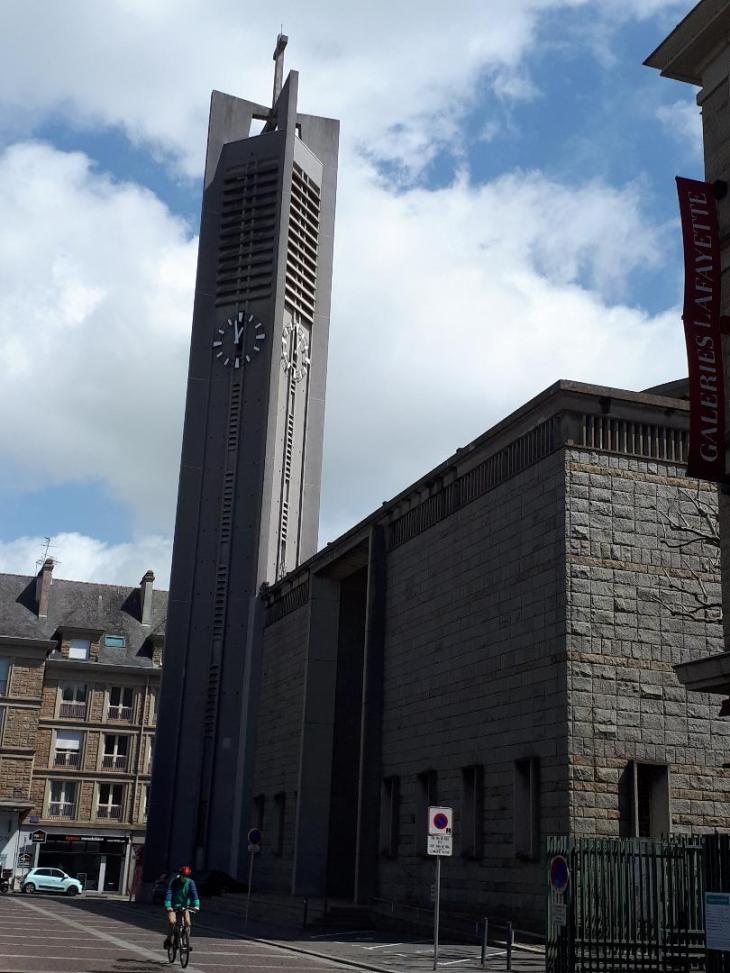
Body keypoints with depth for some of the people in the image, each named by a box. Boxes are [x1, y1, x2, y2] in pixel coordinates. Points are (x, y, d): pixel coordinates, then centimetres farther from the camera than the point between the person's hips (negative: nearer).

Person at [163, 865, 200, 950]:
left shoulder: (190, 882, -13)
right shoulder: (173, 881, -19)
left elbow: (194, 893, -23)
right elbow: (168, 893, -28)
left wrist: (196, 905, -38)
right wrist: (168, 906, -41)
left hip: (185, 906, 2)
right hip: (173, 906, -2)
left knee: (187, 923, -15)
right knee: (172, 921, -24)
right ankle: (168, 940, -2)